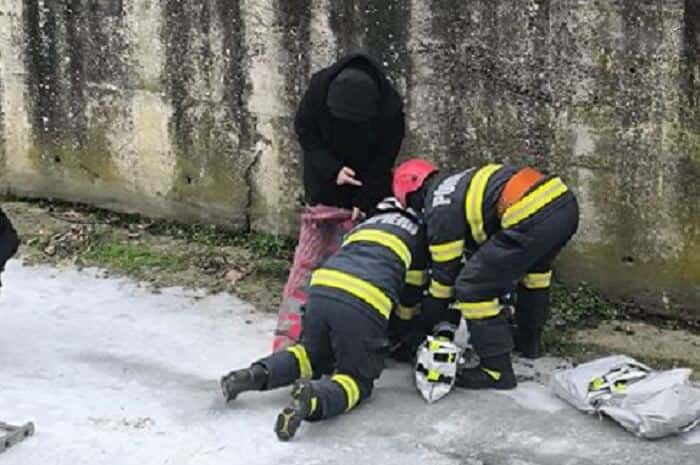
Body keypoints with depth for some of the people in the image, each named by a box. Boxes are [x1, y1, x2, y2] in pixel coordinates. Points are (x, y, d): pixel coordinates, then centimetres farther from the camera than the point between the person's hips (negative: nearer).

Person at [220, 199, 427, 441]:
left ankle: (258, 374, 1)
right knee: (357, 379, 8)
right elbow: (410, 296, 25)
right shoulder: (416, 232, 23)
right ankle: (313, 398, -25)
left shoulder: (365, 224, 36)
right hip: (364, 305, -5)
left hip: (321, 290, 5)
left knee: (314, 354, 28)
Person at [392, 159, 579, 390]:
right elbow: (476, 247, 38)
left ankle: (497, 371, 3)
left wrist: (427, 325, 21)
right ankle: (529, 342, 49)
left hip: (533, 219, -10)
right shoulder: (460, 182, 31)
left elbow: (445, 272, 9)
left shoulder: (440, 207, 5)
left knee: (473, 287, -1)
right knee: (534, 267, 38)